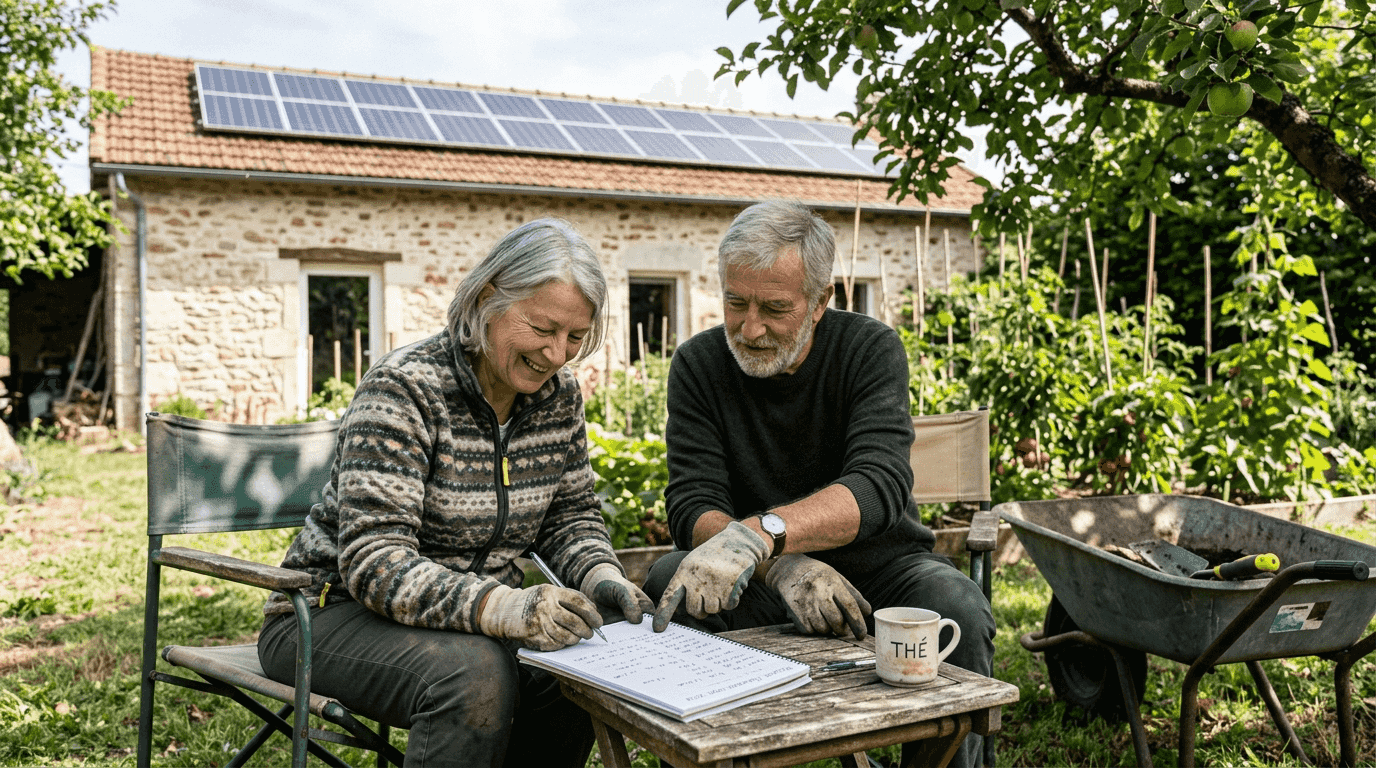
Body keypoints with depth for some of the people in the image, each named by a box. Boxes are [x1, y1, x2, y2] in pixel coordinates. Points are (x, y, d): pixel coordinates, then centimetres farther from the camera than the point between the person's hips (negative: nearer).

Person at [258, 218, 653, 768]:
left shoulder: (558, 394, -1)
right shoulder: (402, 391, -21)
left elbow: (570, 511, 10)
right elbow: (374, 562, -28)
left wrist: (600, 576, -13)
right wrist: (501, 608, -43)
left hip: (479, 615, 6)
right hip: (343, 609, -6)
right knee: (474, 672, -34)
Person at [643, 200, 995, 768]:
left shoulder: (871, 349, -12)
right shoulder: (698, 365, -8)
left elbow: (879, 487, -29)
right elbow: (692, 508, -16)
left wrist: (759, 533, -47)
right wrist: (782, 567, -36)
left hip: (878, 561, 0)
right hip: (761, 578, 1)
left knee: (958, 610, -31)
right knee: (671, 586, -28)